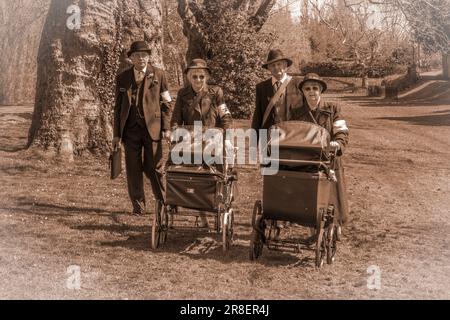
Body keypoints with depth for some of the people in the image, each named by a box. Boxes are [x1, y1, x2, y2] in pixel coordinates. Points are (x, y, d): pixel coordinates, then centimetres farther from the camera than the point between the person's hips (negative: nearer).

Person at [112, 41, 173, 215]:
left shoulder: (158, 75, 5)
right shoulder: (122, 78, 10)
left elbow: (166, 103, 6)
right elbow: (118, 107, 12)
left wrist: (166, 128, -4)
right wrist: (116, 134, 8)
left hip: (152, 127, -2)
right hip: (130, 129, 2)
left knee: (153, 167, -2)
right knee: (133, 169, 2)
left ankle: (164, 202, 14)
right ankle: (138, 206, 13)